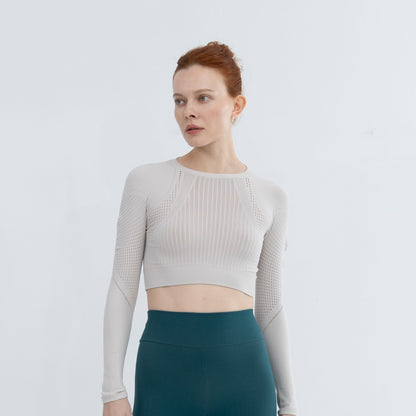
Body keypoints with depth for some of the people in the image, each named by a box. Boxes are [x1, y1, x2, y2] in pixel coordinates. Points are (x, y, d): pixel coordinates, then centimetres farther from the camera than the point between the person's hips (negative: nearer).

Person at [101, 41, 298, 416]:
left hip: (243, 367, 2)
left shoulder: (269, 197, 5)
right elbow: (122, 286, 1)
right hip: (165, 367, -1)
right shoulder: (146, 181, 0)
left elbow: (270, 306, 10)